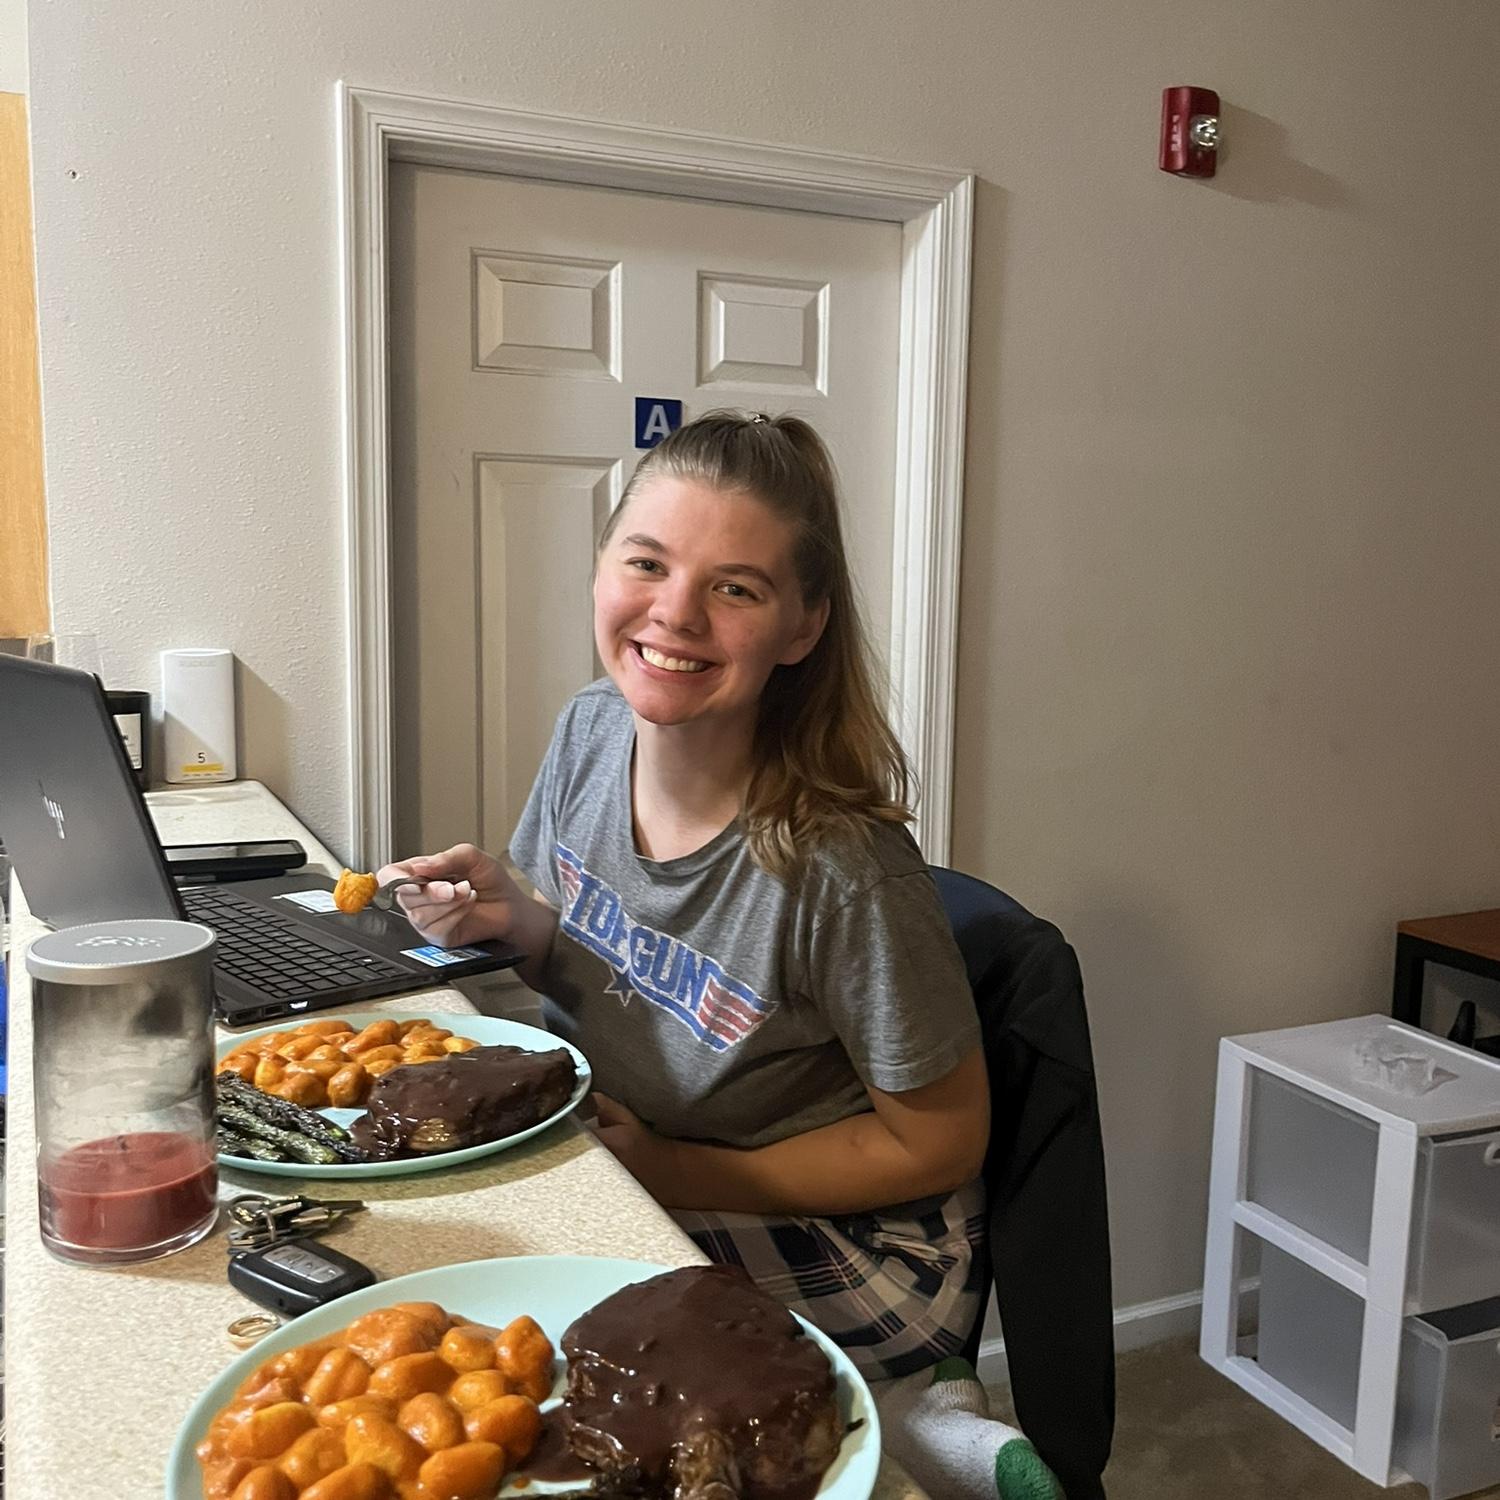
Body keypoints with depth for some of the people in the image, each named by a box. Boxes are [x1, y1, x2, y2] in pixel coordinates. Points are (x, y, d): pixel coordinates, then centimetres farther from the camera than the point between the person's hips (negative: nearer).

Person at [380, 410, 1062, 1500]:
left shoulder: (837, 865, -27)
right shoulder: (592, 733, -9)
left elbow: (937, 1142, -15)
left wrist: (670, 1170, -17)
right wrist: (509, 918, -14)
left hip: (844, 1249, -7)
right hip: (624, 1181, 7)